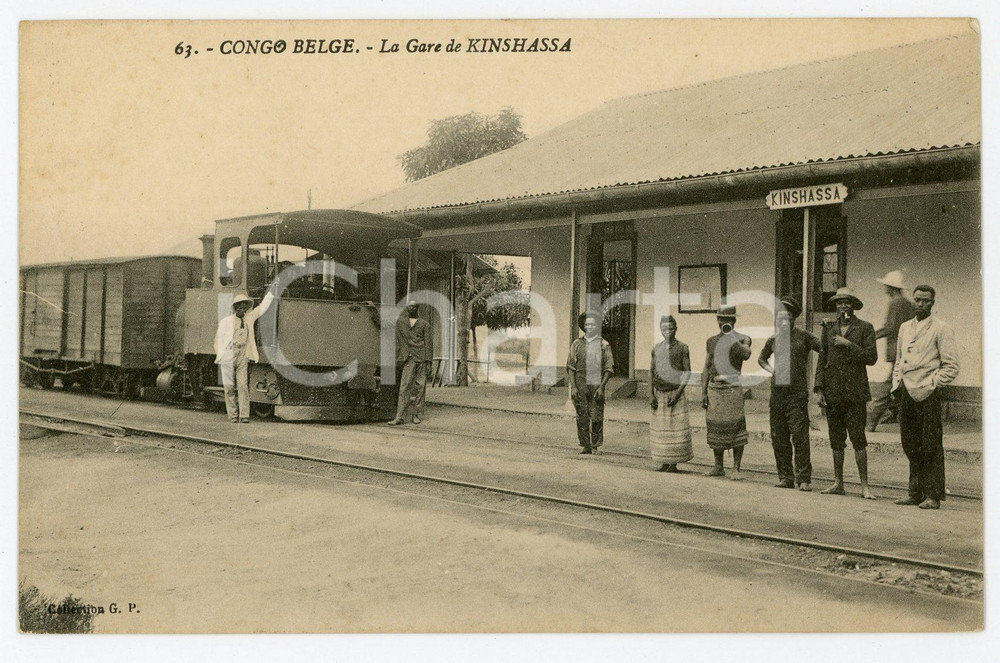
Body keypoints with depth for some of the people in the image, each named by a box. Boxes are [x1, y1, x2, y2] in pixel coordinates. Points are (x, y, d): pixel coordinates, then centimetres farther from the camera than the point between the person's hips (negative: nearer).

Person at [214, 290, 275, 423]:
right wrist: (219, 357, -1)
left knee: (243, 386, -4)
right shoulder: (226, 321, 2)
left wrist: (271, 292, 15)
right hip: (228, 358, -2)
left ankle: (244, 416, -5)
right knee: (229, 387, 1)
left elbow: (262, 307, 18)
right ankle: (233, 415, 7)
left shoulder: (249, 318, 11)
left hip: (243, 359, 2)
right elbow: (218, 340, 4)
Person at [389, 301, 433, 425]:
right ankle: (400, 416, -10)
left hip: (421, 358, 0)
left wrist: (428, 361, -2)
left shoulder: (424, 324, 9)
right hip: (408, 359, 0)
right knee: (404, 386, -7)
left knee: (420, 386, 1)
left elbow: (428, 343, 4)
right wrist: (397, 359, 8)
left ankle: (416, 415, 8)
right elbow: (398, 341, 15)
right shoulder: (400, 322, 13)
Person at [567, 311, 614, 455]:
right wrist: (573, 387, -4)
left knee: (597, 418, -2)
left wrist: (601, 386, -9)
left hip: (597, 385, -1)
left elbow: (608, 369, 1)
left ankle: (596, 446, 7)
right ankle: (585, 445, 10)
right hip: (580, 385, 1)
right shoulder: (577, 344, 8)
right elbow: (571, 367, 6)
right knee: (582, 417, 2)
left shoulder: (604, 345, 4)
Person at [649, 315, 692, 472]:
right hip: (659, 394, 4)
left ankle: (674, 463, 0)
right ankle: (664, 463, 9)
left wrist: (678, 393, -14)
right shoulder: (656, 348, 11)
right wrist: (651, 394, 1)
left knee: (676, 428, -6)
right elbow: (651, 371, 11)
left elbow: (687, 373, -4)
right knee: (659, 429, 2)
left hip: (675, 393, -4)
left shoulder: (682, 348, -1)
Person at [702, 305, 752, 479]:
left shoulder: (743, 339, 2)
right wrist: (703, 392, 6)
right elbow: (706, 369, 13)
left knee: (736, 429, -7)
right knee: (715, 428, 6)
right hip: (714, 388, 4)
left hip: (733, 388, -4)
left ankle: (736, 469, -2)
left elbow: (746, 355, -21)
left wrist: (732, 337, -22)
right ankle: (718, 467, 17)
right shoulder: (711, 342, 13)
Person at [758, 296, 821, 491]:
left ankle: (804, 479, -5)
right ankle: (785, 477, 14)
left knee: (799, 436, -10)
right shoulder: (773, 340, 13)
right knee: (778, 437, 6)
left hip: (797, 393, -5)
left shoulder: (803, 337, 0)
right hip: (777, 392, 5)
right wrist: (770, 369, 12)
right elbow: (761, 358, 30)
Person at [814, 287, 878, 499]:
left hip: (855, 392, -4)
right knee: (836, 440, 8)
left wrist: (848, 344, -12)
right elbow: (822, 360, 12)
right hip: (833, 392, 4)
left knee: (858, 438, -6)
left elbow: (871, 358, -6)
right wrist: (819, 389, 5)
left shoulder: (865, 328, 3)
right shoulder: (829, 329, 13)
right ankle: (838, 483, 15)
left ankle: (864, 485, -2)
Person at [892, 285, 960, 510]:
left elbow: (951, 367, -7)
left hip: (927, 393, -6)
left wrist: (929, 386, -12)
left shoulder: (941, 330, -4)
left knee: (930, 447, -4)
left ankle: (933, 495, 2)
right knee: (910, 445, 9)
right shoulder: (905, 327, 16)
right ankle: (915, 493, 18)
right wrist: (897, 384, 12)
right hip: (906, 394, 6)